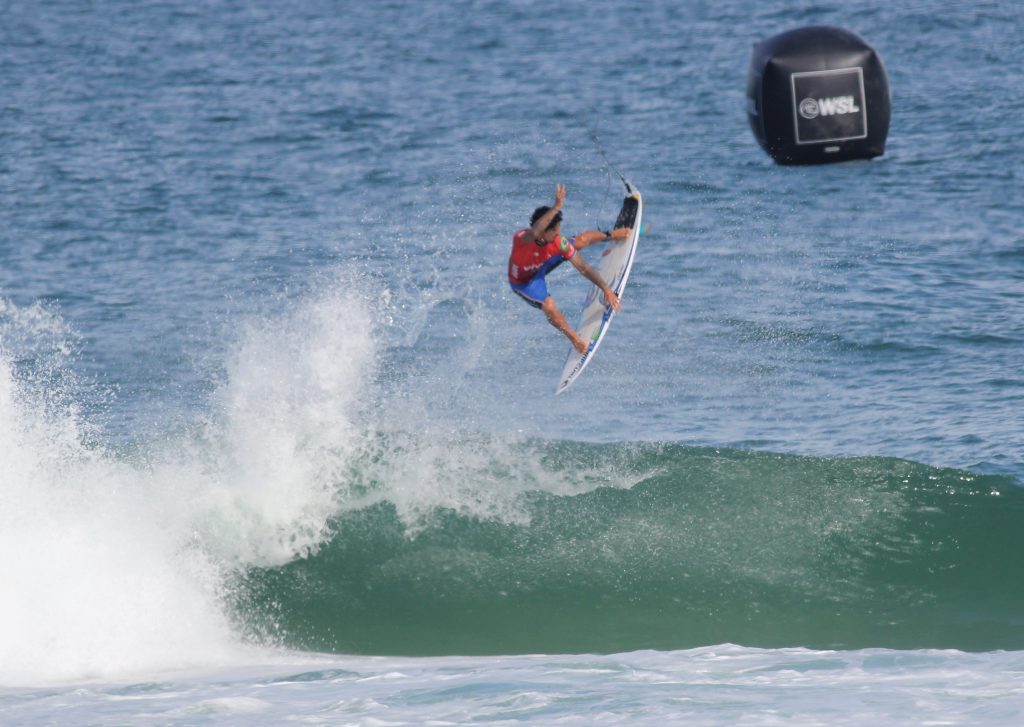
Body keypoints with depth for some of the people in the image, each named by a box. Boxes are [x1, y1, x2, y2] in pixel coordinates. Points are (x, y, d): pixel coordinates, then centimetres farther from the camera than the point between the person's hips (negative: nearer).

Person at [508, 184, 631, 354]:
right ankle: (574, 338, 7)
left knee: (580, 241, 2)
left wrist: (606, 289, -26)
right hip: (524, 282, -4)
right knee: (549, 307, -23)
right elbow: (534, 233, -72)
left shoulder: (558, 242, -30)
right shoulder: (521, 238, -45)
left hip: (542, 265, 4)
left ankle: (611, 235, 35)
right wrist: (556, 208, -76)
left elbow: (583, 268, -22)